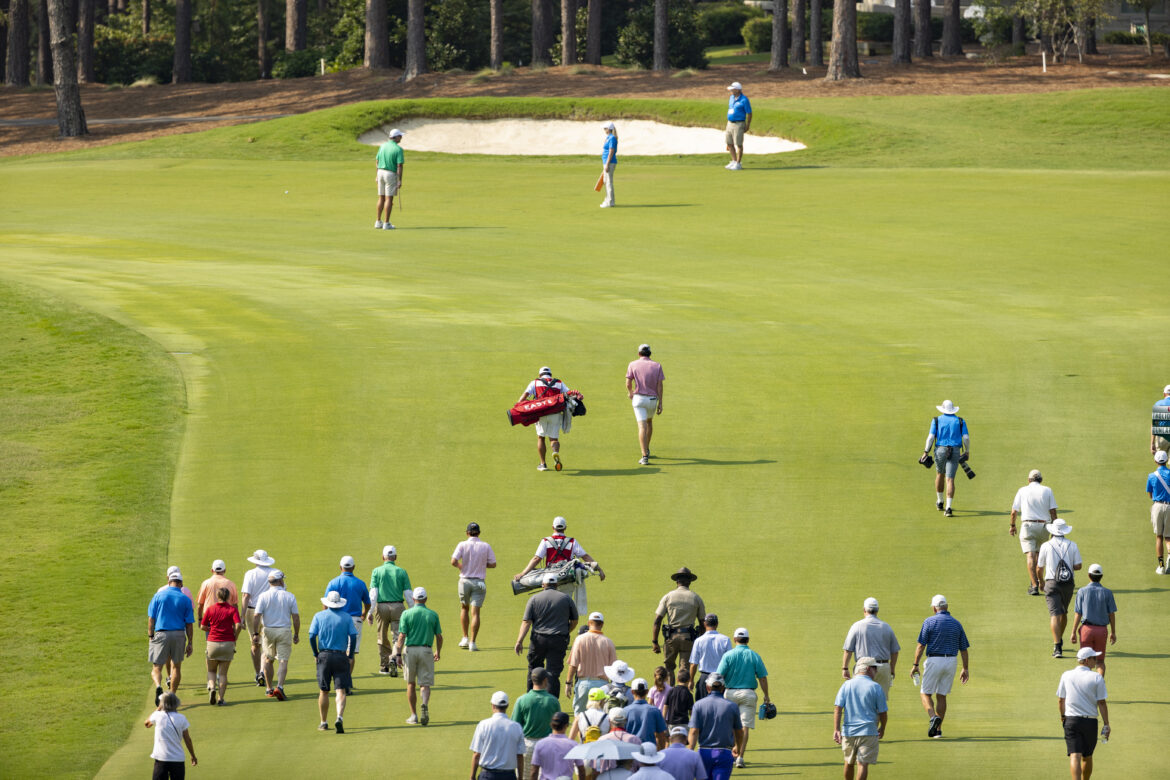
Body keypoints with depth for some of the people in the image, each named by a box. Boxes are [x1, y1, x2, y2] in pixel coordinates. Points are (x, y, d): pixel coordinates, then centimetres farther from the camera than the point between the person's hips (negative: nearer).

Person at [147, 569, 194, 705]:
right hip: (179, 634, 1)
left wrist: (151, 637, 7)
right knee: (176, 666, 16)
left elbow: (151, 619, 0)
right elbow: (189, 624, 3)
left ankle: (158, 687, -26)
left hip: (161, 634, -1)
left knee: (156, 668, 3)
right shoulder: (185, 599, 3)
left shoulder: (158, 596, 2)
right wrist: (190, 643, 9)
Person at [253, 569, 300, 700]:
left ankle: (269, 689, 20)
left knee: (268, 660, 16)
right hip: (284, 631, -1)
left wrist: (256, 633, -5)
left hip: (268, 630, 1)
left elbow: (257, 615, -9)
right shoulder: (289, 596, -3)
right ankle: (280, 686, -23)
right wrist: (296, 634, 7)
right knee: (283, 661, -3)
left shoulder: (264, 596, -3)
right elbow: (296, 617, -2)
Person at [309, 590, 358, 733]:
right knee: (341, 690, -4)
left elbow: (312, 636, -5)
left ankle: (323, 722, 16)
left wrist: (316, 654, 5)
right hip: (341, 656, 0)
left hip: (324, 655, 0)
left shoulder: (319, 616, 4)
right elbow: (353, 636, -2)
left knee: (324, 691, 10)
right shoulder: (347, 617, 4)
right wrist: (350, 655, 7)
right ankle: (340, 717, -26)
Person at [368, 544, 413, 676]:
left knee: (383, 639, 15)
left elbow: (373, 594, -6)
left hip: (381, 607, 0)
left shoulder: (376, 571, 2)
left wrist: (370, 612, -7)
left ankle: (384, 666, 23)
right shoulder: (402, 572, 4)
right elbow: (408, 595, 2)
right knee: (397, 637, -1)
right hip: (398, 606, 0)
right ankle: (394, 659, -28)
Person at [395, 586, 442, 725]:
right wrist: (438, 651, 23)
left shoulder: (407, 614, -2)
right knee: (425, 684, 0)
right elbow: (439, 636, 7)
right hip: (426, 651, 0)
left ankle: (414, 715, 16)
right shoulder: (432, 614, 3)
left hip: (410, 650, 0)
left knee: (411, 684, 14)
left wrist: (398, 654, -6)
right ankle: (425, 705, -31)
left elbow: (402, 635, -8)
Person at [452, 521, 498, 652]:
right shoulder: (486, 546, 0)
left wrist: (460, 566, 7)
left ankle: (465, 638, 19)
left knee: (464, 608, 21)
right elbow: (493, 564, 0)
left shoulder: (463, 545, -4)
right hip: (479, 582, 0)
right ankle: (472, 643, -10)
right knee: (475, 612, -3)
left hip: (465, 581, 0)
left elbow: (453, 561, -14)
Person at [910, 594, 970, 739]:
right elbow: (963, 649, 8)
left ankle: (933, 717, -20)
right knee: (941, 695, 12)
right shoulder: (956, 624, 6)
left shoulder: (930, 622, -7)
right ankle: (938, 730, 9)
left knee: (925, 693, 6)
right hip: (951, 662, 4)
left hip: (934, 660, -4)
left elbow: (921, 645, -10)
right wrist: (965, 669, 15)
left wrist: (915, 665, -4)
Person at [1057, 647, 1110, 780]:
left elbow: (1060, 700, 9)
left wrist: (1063, 716, 26)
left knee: (1075, 756, -9)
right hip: (1090, 722, 0)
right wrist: (1106, 724, -1)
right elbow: (1102, 703, -6)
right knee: (1087, 757, 16)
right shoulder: (1097, 678, -6)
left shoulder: (1066, 676, 1)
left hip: (1071, 721, 0)